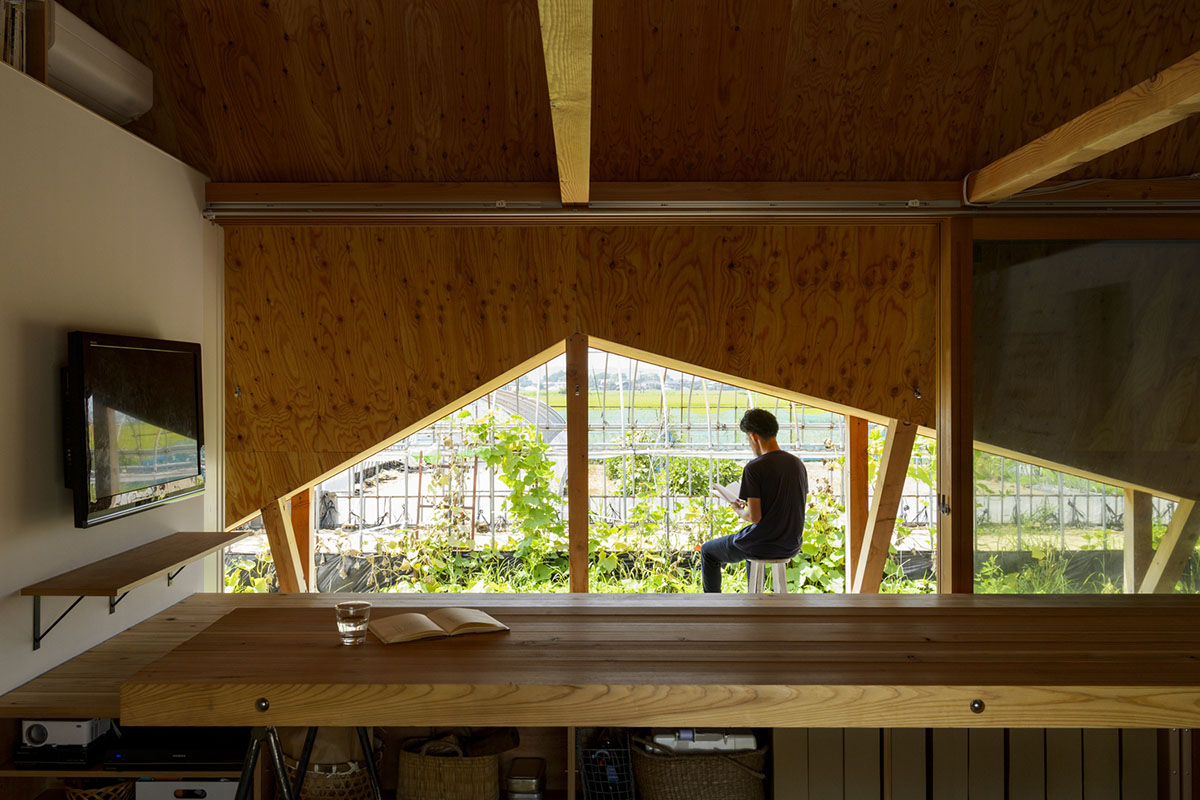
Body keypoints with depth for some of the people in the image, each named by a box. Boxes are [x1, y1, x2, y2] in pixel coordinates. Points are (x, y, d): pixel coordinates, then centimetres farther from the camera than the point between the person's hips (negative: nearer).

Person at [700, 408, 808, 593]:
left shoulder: (754, 468, -19)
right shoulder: (798, 464, 2)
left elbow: (755, 517, -21)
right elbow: (793, 509, 11)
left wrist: (739, 511, 1)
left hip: (762, 545, -7)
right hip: (791, 546, 7)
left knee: (707, 551, 20)